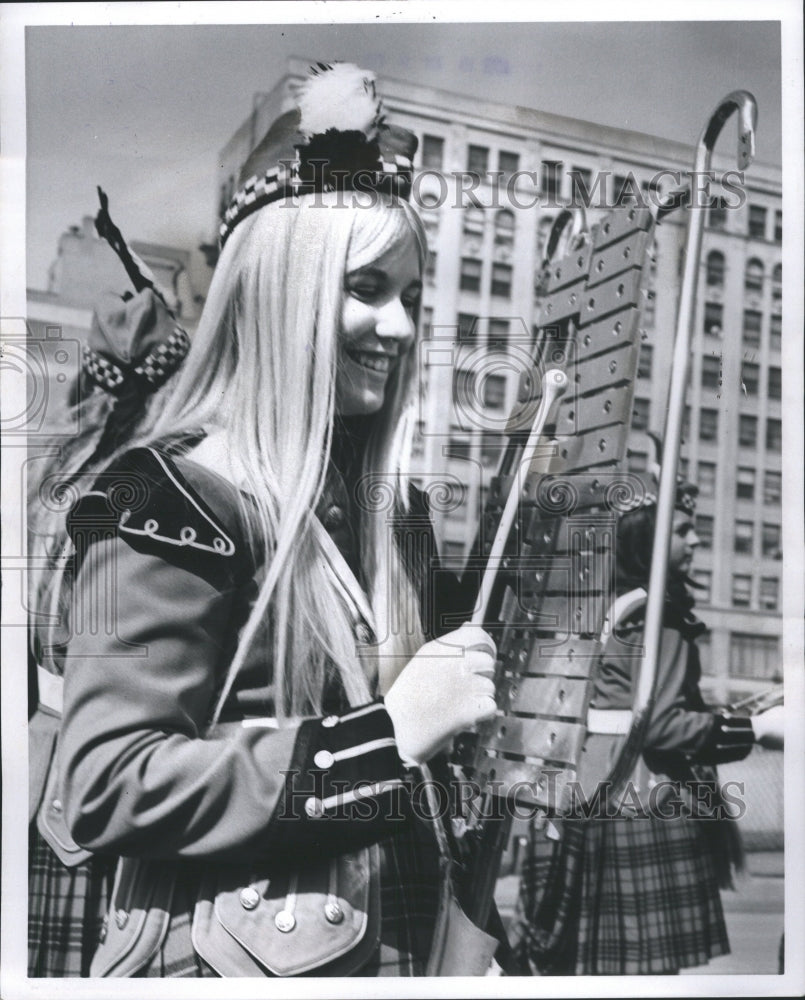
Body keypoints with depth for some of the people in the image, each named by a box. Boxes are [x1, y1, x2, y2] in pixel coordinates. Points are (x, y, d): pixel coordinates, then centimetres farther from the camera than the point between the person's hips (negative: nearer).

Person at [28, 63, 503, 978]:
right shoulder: (176, 499, -16)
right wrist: (385, 735, -25)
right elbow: (99, 787, -24)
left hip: (383, 955, 7)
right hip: (228, 963, -7)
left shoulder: (391, 512, 6)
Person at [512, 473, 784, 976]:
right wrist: (755, 729, -10)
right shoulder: (658, 615, -12)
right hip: (641, 801, -9)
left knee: (585, 955, 13)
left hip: (586, 795, 9)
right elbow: (659, 723, -18)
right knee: (645, 960, -2)